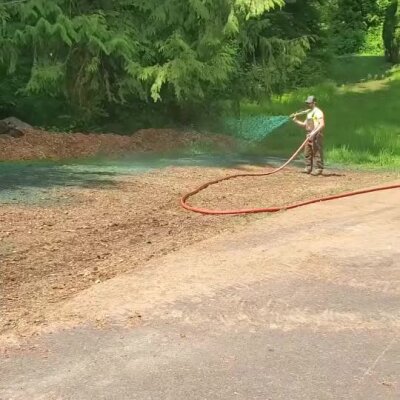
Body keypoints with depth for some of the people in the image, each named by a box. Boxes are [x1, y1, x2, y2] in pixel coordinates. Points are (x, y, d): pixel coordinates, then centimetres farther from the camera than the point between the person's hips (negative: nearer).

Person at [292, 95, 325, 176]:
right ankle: (308, 168, 20)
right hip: (309, 135, 9)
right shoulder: (309, 112, 19)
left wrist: (314, 132, -26)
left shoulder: (318, 112, -9)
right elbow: (305, 124, 24)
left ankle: (318, 169, -5)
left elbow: (322, 124, -18)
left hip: (316, 135, -9)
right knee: (307, 152, 12)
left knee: (317, 153, -8)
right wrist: (296, 121, 9)